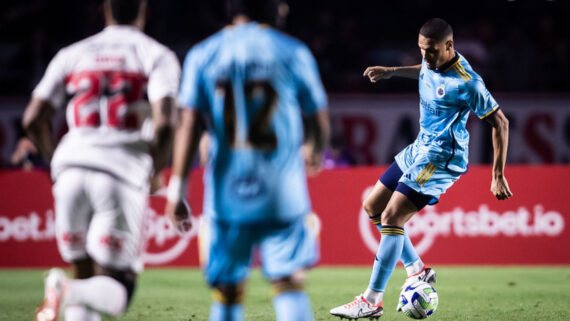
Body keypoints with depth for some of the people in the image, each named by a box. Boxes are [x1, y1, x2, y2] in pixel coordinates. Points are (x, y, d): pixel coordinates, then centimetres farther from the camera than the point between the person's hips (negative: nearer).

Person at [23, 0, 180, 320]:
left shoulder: (72, 55, 15)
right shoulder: (157, 56, 6)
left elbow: (34, 119, 10)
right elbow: (163, 124, -9)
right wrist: (153, 171, 8)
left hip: (73, 167, 3)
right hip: (123, 172, -3)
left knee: (86, 276, 16)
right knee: (115, 292, 2)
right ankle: (70, 292, -31)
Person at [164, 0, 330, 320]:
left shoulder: (203, 55, 2)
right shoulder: (293, 53, 0)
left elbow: (189, 125, -4)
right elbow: (319, 122, 8)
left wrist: (177, 188, -3)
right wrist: (314, 151, 30)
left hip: (227, 191, 2)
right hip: (282, 194, -2)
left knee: (228, 288, 11)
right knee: (290, 283, 0)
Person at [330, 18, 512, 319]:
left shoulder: (465, 82, -24)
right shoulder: (432, 61, 0)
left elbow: (500, 122, -18)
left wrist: (498, 177, -18)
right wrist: (391, 71, 25)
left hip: (441, 159, -10)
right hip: (420, 148, 10)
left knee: (392, 218, -17)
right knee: (373, 207, 14)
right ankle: (417, 269, 21)